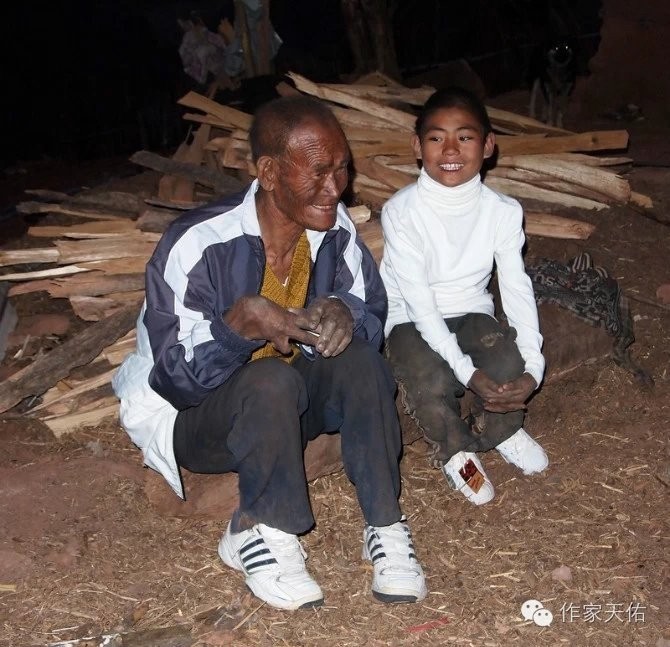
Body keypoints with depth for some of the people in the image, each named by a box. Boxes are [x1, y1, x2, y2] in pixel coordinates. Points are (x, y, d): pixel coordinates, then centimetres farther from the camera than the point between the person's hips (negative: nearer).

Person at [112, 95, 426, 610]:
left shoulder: (336, 229, -11)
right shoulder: (198, 245, -26)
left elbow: (374, 316, -3)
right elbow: (175, 380, -25)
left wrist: (343, 313, -27)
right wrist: (239, 325, -43)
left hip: (287, 410, 5)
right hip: (193, 416, -4)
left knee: (358, 358, -24)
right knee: (272, 381, -35)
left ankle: (384, 524, -15)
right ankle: (262, 534, -16)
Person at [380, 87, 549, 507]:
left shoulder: (503, 211, -10)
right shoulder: (402, 211, -19)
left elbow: (517, 290, -13)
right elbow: (419, 302, -23)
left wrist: (533, 368, -28)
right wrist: (468, 372, -31)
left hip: (471, 314, 3)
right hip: (413, 321, -2)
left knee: (510, 364, -28)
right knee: (431, 382, -33)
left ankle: (499, 429, 10)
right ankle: (452, 448, 4)